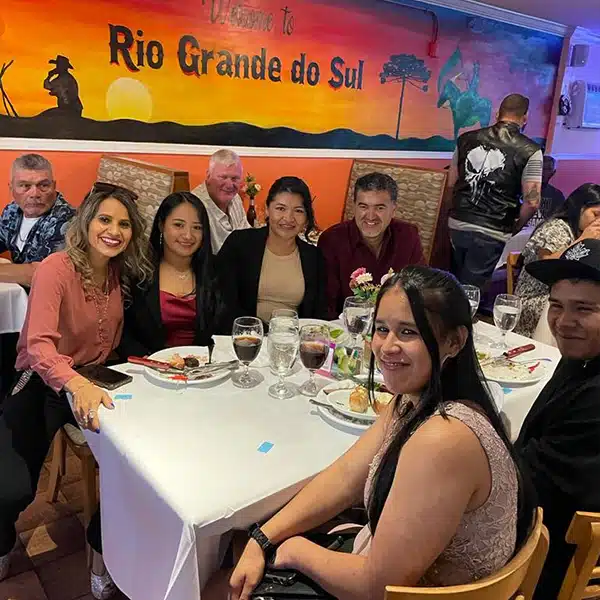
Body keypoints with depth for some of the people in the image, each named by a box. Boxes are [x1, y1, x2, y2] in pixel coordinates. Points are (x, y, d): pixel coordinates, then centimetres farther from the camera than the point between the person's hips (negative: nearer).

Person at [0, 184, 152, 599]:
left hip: (93, 381, 5)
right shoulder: (57, 268, -18)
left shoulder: (121, 273, 0)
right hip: (43, 383, -4)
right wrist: (75, 384, -48)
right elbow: (39, 345, -30)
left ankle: (104, 552, 9)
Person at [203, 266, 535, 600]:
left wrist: (298, 550, -10)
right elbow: (345, 476, 1)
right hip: (383, 559, 7)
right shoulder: (412, 400, -5)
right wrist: (261, 541, -5)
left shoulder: (443, 440, -34)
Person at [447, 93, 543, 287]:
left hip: (456, 225, 4)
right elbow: (532, 202, -10)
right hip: (491, 233, -4)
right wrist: (514, 228, 7)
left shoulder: (466, 139, 6)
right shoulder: (530, 151, -5)